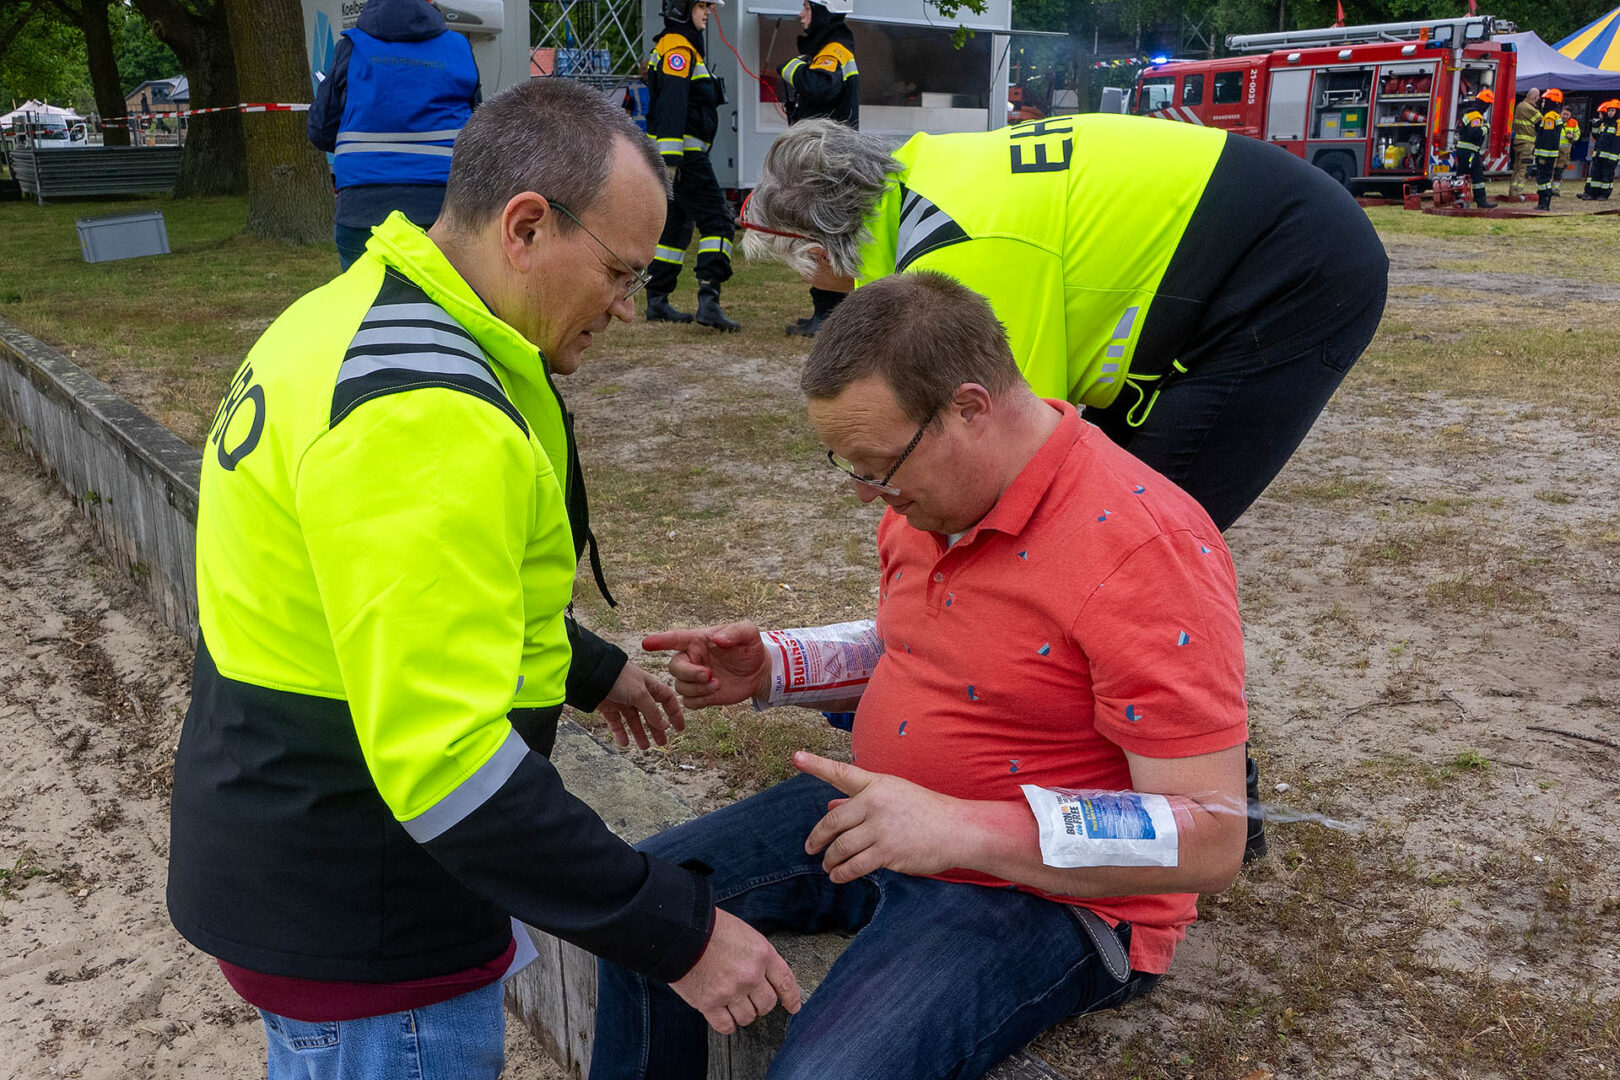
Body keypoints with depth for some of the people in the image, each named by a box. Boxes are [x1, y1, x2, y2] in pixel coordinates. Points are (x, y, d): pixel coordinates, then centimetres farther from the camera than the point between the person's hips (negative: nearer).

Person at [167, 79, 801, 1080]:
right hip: (362, 925, -10)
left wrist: (588, 669, 24)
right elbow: (445, 757, -32)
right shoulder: (423, 415, -30)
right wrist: (677, 930, -26)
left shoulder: (355, 317, 5)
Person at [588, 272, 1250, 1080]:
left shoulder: (1145, 550, -26)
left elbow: (1212, 839, -26)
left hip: (1048, 887, -8)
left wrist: (961, 829, -35)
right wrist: (769, 668, 1)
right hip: (886, 817, 8)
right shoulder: (931, 492, 1)